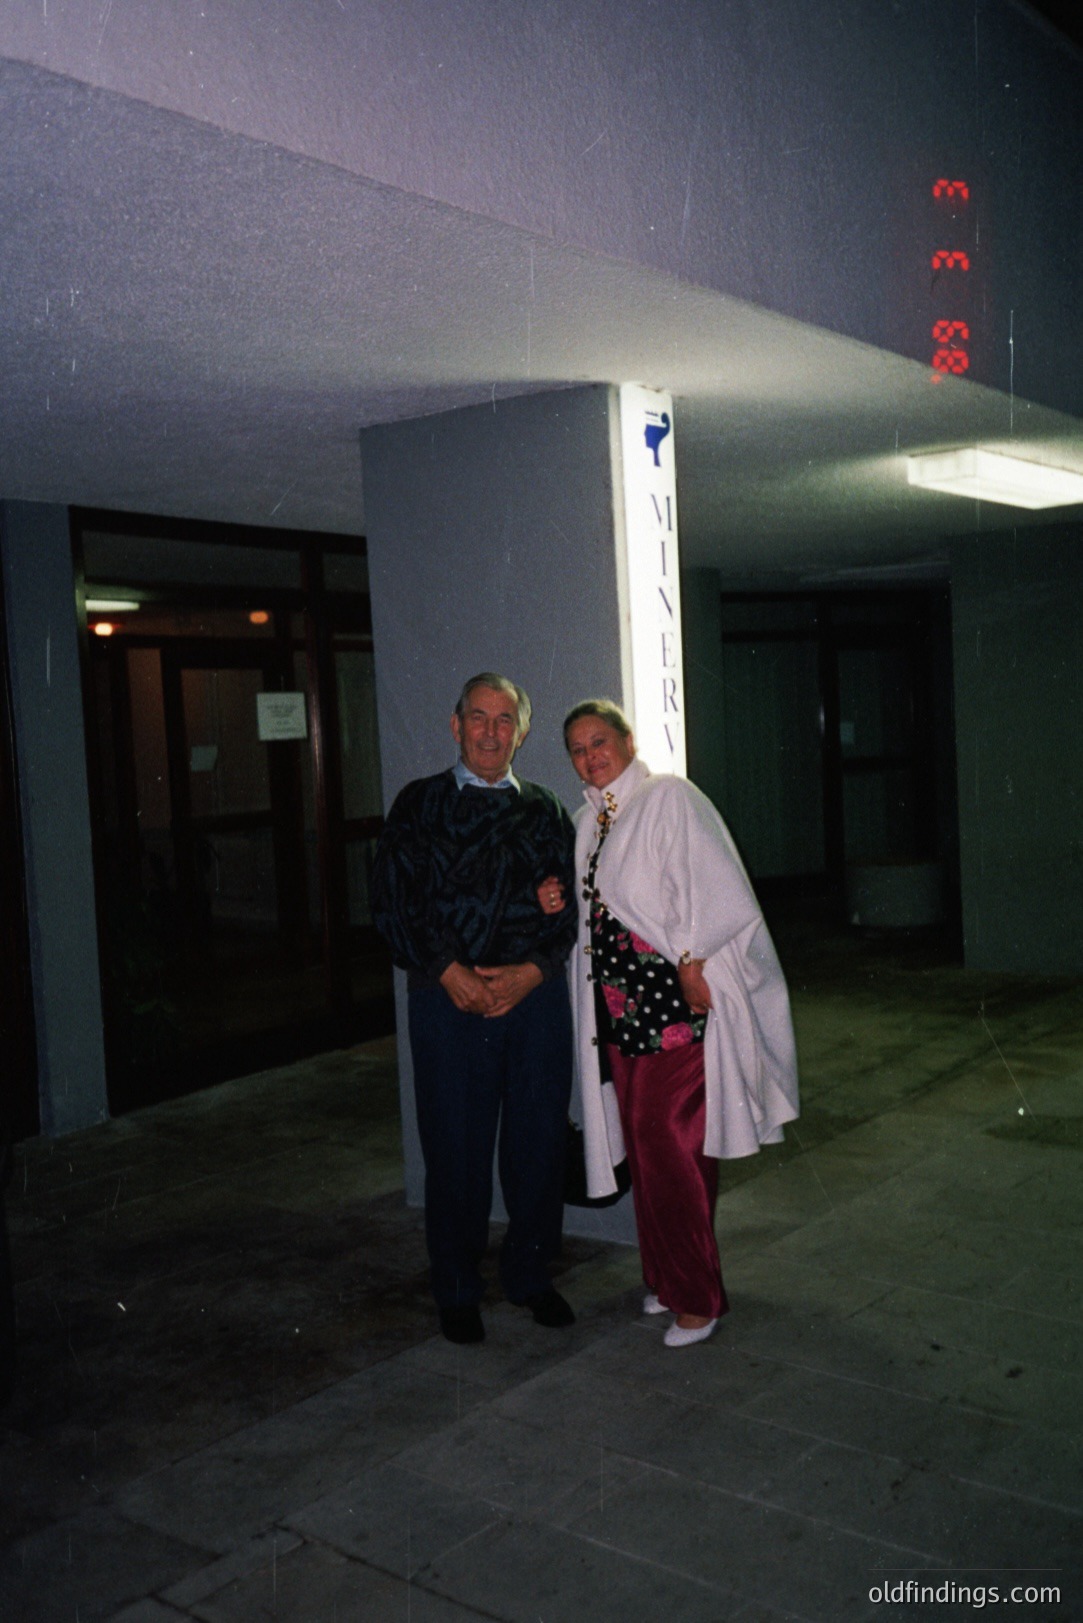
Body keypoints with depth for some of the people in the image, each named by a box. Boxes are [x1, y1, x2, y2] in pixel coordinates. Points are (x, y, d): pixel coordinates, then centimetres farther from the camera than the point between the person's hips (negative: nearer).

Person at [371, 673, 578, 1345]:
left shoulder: (545, 811, 11)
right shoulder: (419, 804, 5)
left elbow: (571, 906, 6)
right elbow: (393, 903, -2)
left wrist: (531, 971, -9)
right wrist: (448, 972, -12)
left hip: (535, 994, 2)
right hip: (449, 998, -2)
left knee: (539, 1141, 8)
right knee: (455, 1149, 4)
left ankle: (531, 1274, 28)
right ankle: (458, 1290, 21)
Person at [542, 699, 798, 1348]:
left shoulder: (671, 799, -8)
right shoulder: (588, 821, 16)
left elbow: (716, 891, -14)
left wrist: (691, 964, -16)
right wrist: (560, 904, 4)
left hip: (677, 998, -8)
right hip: (618, 999, 8)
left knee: (665, 1138, -8)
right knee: (645, 1141, 12)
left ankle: (696, 1294, 5)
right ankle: (669, 1277, 26)